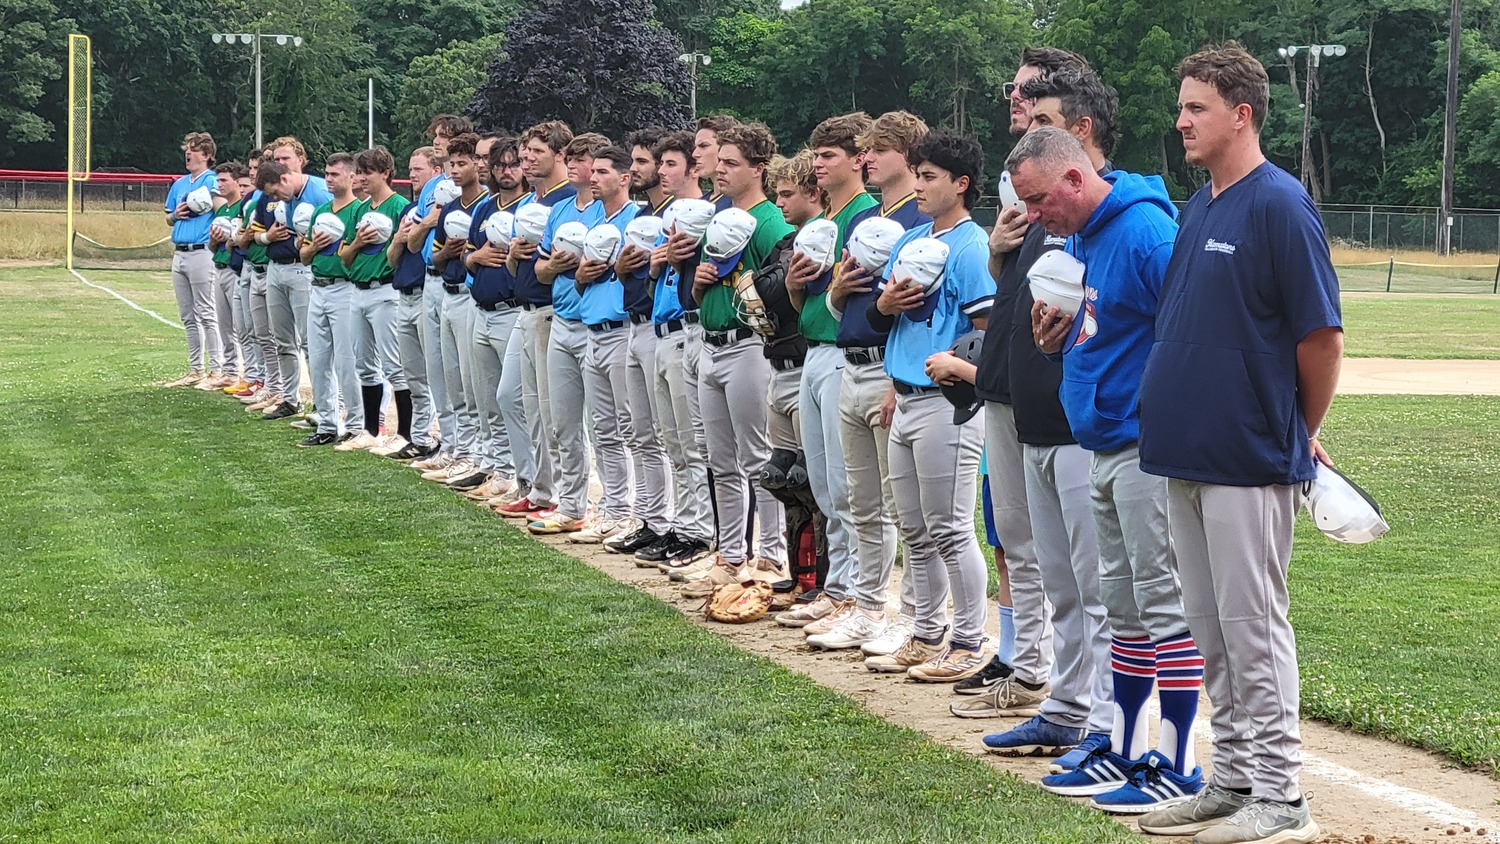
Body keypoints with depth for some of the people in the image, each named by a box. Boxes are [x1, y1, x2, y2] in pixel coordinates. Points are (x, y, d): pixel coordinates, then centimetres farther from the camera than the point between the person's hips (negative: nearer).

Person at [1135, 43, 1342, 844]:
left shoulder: (1279, 205, -13)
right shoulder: (1196, 208, 13)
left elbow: (1322, 335, -12)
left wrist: (1302, 436, -1)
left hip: (1249, 461, -8)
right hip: (1185, 456, 8)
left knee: (1252, 628, -3)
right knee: (1210, 631, 13)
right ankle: (1232, 779, 23)